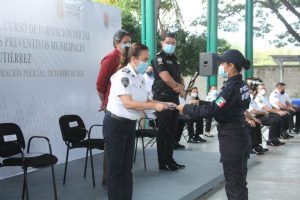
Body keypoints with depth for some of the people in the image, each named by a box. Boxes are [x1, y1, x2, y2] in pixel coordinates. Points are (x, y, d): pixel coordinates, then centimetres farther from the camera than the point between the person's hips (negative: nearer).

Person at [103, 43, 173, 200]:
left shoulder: (140, 77, 8)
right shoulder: (122, 76, -20)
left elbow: (144, 101, 10)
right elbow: (128, 103, -27)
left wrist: (163, 104, -3)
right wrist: (155, 106, -24)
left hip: (130, 124, 9)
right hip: (115, 124, -8)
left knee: (127, 167, 13)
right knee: (116, 167, 0)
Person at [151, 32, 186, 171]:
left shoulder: (174, 59, 18)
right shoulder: (159, 58, -8)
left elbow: (180, 77, 19)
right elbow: (166, 78, -17)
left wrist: (181, 87, -3)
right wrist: (179, 88, -5)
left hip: (174, 98, 8)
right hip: (163, 97, -8)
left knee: (172, 131, 11)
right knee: (163, 131, -4)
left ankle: (170, 160, 19)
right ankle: (163, 163, 1)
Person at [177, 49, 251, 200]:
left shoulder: (231, 88, -21)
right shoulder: (241, 85, 7)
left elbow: (210, 110, -23)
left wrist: (186, 108, -12)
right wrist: (198, 103, 12)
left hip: (231, 139, -9)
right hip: (240, 136, 9)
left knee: (233, 183, 0)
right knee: (239, 181, 18)